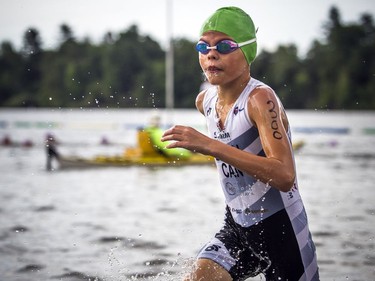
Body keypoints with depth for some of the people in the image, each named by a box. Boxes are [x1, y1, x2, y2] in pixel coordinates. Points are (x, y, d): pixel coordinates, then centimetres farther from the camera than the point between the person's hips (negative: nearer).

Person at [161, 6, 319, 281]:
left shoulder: (260, 99, -22)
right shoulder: (205, 101, 0)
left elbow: (285, 176, -35)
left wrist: (211, 146, -39)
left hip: (281, 230, -6)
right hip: (236, 228, 6)